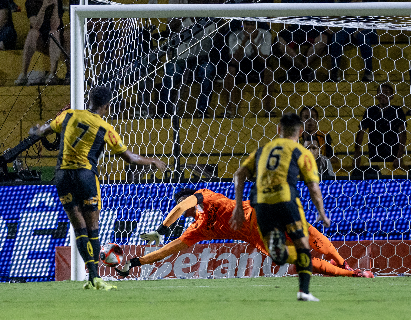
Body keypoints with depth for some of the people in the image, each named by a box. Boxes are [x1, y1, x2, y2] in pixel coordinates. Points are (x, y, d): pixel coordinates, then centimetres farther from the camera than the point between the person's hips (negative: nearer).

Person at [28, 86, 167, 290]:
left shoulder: (69, 115, 6)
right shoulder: (105, 129, -1)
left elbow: (45, 130, 22)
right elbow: (129, 158, 4)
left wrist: (37, 131, 47)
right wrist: (154, 162, 19)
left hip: (63, 174, 3)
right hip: (86, 174, -3)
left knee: (79, 228, 3)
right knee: (92, 229, 6)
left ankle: (93, 276, -7)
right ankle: (95, 278, 3)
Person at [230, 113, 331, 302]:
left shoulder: (263, 150, 24)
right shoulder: (301, 153, 11)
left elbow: (239, 175, 16)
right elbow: (313, 187, 5)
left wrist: (238, 207, 16)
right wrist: (322, 214, 18)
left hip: (261, 202, 3)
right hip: (286, 199, -3)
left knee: (278, 256, 9)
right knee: (303, 246, 11)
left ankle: (274, 241, -28)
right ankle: (304, 291, -3)